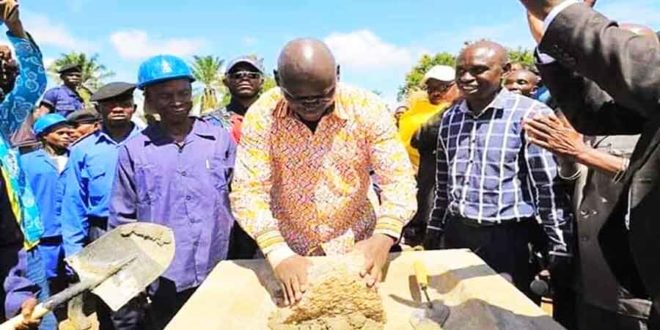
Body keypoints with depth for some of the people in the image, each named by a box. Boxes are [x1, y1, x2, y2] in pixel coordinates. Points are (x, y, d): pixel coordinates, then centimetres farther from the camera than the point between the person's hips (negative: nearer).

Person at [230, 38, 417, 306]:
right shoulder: (261, 115, -18)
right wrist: (278, 254, -34)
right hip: (287, 248, 0)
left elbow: (398, 179, -19)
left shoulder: (367, 109, -18)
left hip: (355, 245, 0)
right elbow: (248, 191, -20)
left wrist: (383, 238, -36)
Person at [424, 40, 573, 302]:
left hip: (508, 239, -5)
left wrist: (558, 250, -10)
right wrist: (434, 233, 17)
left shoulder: (530, 114, -10)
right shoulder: (450, 117, 7)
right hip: (456, 235, 6)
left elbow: (550, 188, -10)